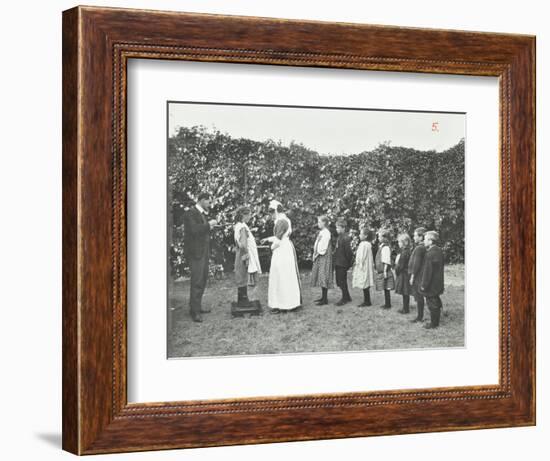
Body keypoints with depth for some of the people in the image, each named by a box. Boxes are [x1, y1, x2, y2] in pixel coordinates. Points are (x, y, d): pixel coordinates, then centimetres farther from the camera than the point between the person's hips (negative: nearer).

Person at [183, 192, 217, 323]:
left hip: (204, 252, 9)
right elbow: (194, 230, -24)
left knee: (203, 279, 10)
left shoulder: (202, 214, 18)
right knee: (197, 281, -11)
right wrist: (208, 224, -17)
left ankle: (197, 307, 19)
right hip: (195, 252, -9)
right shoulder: (190, 213, -10)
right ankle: (195, 312, -9)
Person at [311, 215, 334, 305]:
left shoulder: (326, 233, -14)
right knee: (320, 277, 11)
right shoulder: (321, 232, 15)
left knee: (323, 277, -9)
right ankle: (323, 297, 17)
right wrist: (315, 254, 9)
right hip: (319, 257, 10)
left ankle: (325, 299, -8)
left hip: (324, 257, -10)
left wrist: (317, 254, -13)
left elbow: (324, 247, -19)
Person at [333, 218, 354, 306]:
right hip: (338, 263, 9)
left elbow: (348, 252, -17)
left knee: (342, 281, -2)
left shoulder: (346, 238, -16)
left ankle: (345, 299, 8)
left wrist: (349, 262, -14)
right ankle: (347, 297, 24)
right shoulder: (339, 237, 13)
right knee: (339, 281, 13)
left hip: (342, 264, -9)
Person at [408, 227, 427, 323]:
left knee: (418, 297, -1)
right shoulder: (424, 247, 10)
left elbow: (416, 264, -20)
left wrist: (412, 276, -15)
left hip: (418, 276, -9)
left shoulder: (419, 248, -19)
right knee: (419, 297, 15)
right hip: (421, 276, 9)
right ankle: (420, 316, 22)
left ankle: (419, 316, 5)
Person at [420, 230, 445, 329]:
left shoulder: (430, 254, -24)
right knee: (436, 303, 18)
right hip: (438, 283, 10)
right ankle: (436, 321, 29)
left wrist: (424, 285, -16)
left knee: (432, 303, 1)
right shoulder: (439, 251, 5)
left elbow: (428, 271, -23)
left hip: (431, 285, -10)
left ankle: (434, 323, 9)